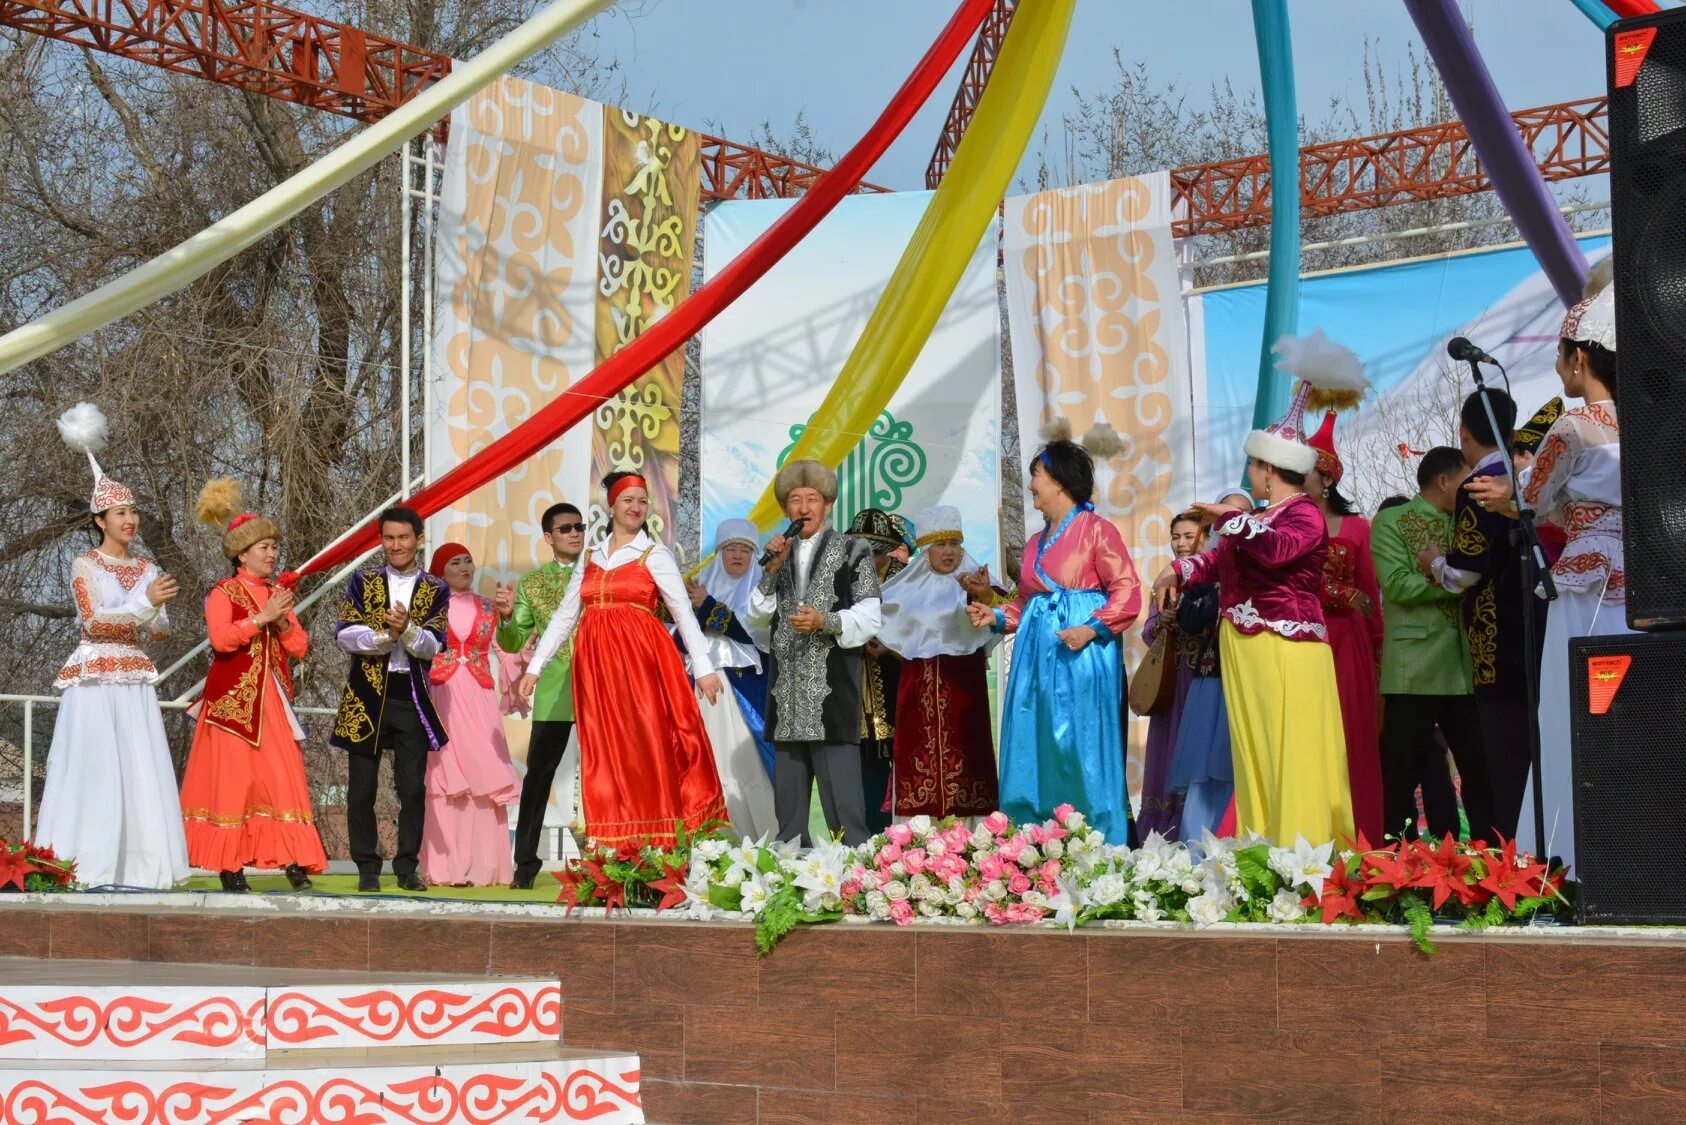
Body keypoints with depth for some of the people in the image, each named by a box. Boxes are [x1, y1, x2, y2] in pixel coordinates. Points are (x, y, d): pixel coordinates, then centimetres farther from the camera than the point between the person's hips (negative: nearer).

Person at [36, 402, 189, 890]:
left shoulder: (146, 570, 14)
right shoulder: (85, 564, 0)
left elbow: (161, 630, 8)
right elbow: (92, 618, -12)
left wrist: (146, 612, -12)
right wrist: (144, 603, -21)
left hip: (135, 681, 5)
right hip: (94, 679, -5)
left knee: (140, 772, 0)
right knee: (92, 768, -7)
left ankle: (137, 865, 1)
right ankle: (85, 866, -6)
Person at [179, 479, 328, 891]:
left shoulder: (278, 594, 17)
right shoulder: (223, 593, -2)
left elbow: (300, 648, 11)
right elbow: (221, 639, -19)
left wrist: (283, 623, -6)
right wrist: (262, 618, -18)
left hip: (271, 700, 6)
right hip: (233, 698, -5)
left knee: (283, 776, -2)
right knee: (232, 776, -4)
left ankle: (292, 861, -4)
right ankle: (228, 865, 0)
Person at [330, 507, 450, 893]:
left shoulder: (436, 590, 6)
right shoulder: (363, 581, 7)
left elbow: (434, 645, -6)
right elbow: (344, 633, -4)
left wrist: (407, 629, -25)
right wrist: (384, 637, -20)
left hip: (411, 696, 0)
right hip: (366, 694, 0)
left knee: (413, 787, -1)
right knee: (361, 788, 2)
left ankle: (407, 867, 11)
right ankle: (367, 868, 11)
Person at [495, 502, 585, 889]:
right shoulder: (532, 582, 7)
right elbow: (513, 643, 5)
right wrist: (506, 617, -15)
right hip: (554, 693, 0)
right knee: (538, 776, -1)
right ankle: (526, 862, 6)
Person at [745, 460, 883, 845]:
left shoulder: (852, 551, 5)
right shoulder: (780, 555, 19)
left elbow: (869, 617, -3)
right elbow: (756, 619, 13)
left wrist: (826, 622, -18)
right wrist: (772, 571, 1)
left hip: (831, 693, -5)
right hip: (787, 696, 5)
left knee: (841, 796, -11)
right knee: (788, 796, 7)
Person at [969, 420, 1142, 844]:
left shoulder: (1096, 530, -5)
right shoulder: (1035, 543, 19)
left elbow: (1127, 591, -11)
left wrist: (1092, 629, -21)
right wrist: (997, 616, 3)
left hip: (1083, 653, -8)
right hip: (1037, 653, 8)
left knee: (1081, 752, -6)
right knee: (1036, 754, 6)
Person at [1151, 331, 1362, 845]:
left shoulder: (1304, 515, -8)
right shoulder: (1259, 518, 17)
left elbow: (1276, 550, -28)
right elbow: (1223, 556, 31)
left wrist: (1232, 518, -15)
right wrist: (1179, 570, 20)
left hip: (1287, 655, -9)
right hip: (1245, 655, 9)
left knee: (1291, 763, -11)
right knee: (1254, 761, 7)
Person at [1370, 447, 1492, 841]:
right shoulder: (1392, 522, 0)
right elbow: (1397, 586, -12)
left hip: (1465, 668, 5)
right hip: (1415, 671, -5)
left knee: (1480, 767, 6)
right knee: (1403, 774, 0)